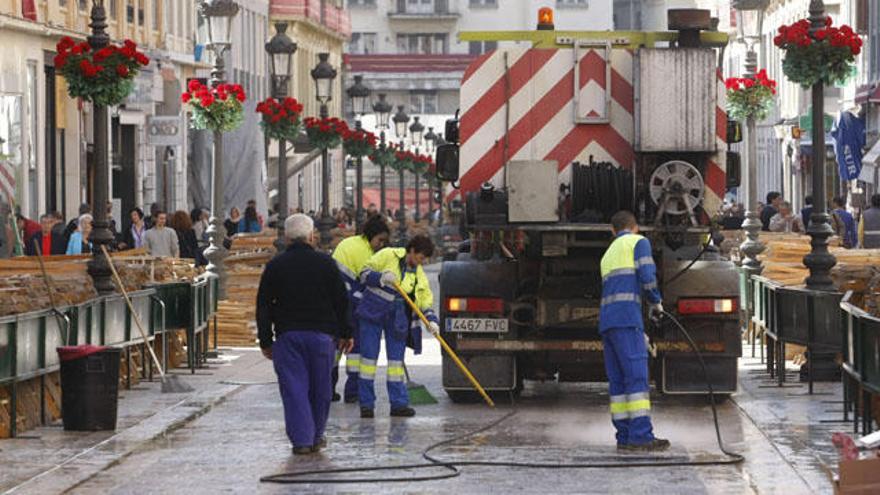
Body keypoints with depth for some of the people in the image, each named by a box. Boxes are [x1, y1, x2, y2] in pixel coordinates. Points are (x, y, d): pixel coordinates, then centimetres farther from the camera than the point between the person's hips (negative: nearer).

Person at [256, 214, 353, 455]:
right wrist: (346, 333, 11)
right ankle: (316, 436, 20)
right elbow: (342, 301, 2)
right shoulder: (326, 263, 0)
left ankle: (301, 439, -8)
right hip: (321, 334, 0)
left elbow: (263, 306, 3)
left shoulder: (275, 266, 2)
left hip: (287, 336, 0)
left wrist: (266, 341, 9)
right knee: (320, 387, 12)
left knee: (294, 388, 0)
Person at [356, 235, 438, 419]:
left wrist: (432, 320, -10)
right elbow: (365, 273, -7)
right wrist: (381, 278, -24)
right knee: (369, 355, -3)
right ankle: (366, 404, 1)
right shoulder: (388, 256, -8)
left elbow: (426, 300, 6)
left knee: (396, 359, 4)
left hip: (396, 319, 4)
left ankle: (398, 403, 7)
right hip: (372, 313, -4)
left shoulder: (418, 274, 5)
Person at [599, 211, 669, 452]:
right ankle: (641, 435, -18)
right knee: (637, 375, -11)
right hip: (627, 316, -8)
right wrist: (656, 302, 10)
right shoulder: (639, 242, 8)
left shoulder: (608, 254, 30)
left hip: (606, 320, 8)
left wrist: (640, 333, 33)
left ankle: (625, 436, 2)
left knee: (617, 380, 5)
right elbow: (647, 276, -8)